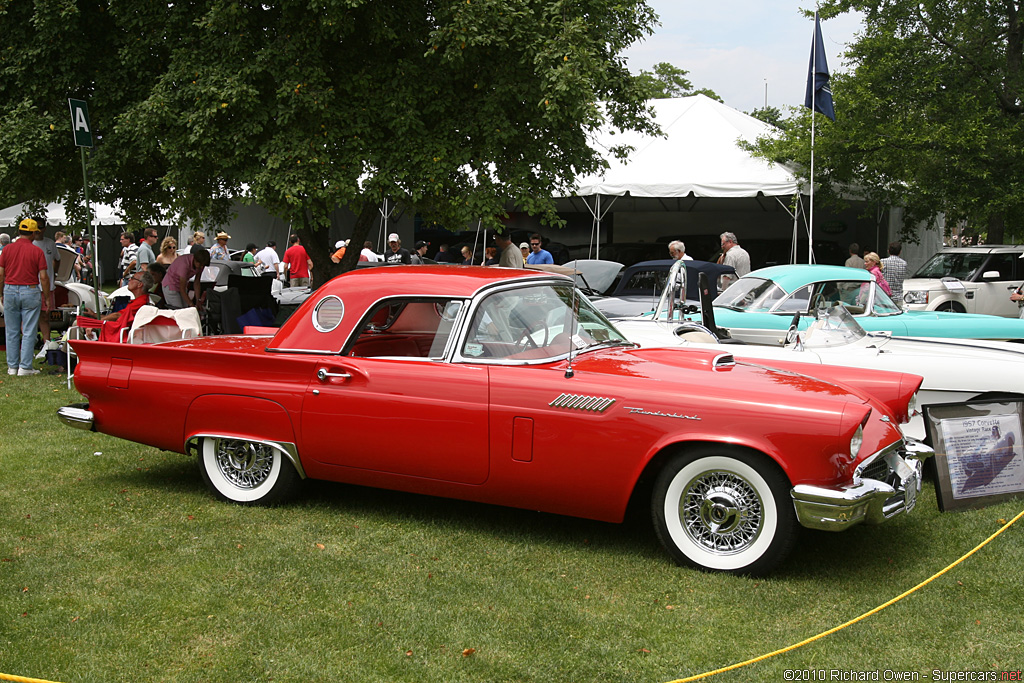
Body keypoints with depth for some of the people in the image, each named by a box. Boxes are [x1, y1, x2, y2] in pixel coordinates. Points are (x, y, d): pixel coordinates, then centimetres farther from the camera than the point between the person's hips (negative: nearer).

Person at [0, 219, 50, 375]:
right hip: (30, 292, -3)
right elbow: (43, 277, -7)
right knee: (29, 332, 2)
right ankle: (25, 367, 1)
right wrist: (47, 298, 1)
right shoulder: (37, 251, -6)